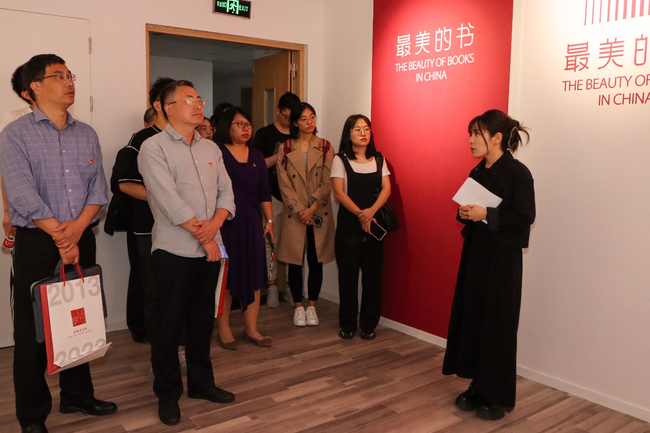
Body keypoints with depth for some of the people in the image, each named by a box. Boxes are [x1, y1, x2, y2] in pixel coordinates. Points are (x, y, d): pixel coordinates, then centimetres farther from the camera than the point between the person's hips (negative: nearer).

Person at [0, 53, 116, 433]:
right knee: (33, 329, 4)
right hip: (37, 244, -4)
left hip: (82, 240, 4)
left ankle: (78, 397, 29)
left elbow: (99, 188, 3)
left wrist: (77, 228, -12)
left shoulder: (87, 134, 10)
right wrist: (59, 236, -15)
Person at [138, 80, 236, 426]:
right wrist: (203, 237, -14)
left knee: (202, 320, 15)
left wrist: (215, 223, -11)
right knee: (169, 324, 5)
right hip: (174, 251, -5)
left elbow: (226, 190, 8)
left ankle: (201, 383, 30)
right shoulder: (154, 148, -7)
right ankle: (168, 394, 21)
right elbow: (170, 200, -16)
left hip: (209, 249, 6)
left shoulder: (211, 148, 12)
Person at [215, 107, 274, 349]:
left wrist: (269, 221, 9)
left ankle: (251, 328, 19)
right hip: (225, 222, -5)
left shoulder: (256, 156, 12)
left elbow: (264, 192, 13)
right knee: (226, 276, 3)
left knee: (254, 275, 7)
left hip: (252, 222, 5)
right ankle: (224, 329, 17)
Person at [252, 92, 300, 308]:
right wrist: (280, 154, -12)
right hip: (273, 196, -3)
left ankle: (287, 286, 14)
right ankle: (273, 287, 10)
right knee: (272, 242, -1)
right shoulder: (264, 134, 3)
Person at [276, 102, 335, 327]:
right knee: (295, 262, 5)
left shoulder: (325, 147, 3)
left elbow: (327, 183, -3)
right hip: (294, 214, 0)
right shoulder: (285, 149, 3)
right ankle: (298, 307, 20)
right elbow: (284, 184, -4)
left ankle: (312, 306, 20)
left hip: (320, 213, 0)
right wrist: (299, 210, -12)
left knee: (316, 262, 6)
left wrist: (312, 208, -13)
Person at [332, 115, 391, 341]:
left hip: (374, 221, 3)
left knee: (373, 273, 3)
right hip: (348, 222, -2)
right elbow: (339, 192, -8)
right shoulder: (341, 160, 1)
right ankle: (347, 324, 15)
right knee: (348, 273, 2)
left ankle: (369, 324, 15)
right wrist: (360, 214, -17)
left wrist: (371, 211, -17)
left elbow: (386, 188, 1)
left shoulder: (379, 159, 10)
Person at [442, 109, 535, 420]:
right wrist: (465, 214, -4)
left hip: (502, 258, -7)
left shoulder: (517, 173, -13)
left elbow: (525, 217, -17)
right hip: (475, 253, 7)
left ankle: (499, 397, 18)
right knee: (471, 318, 11)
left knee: (497, 325, 2)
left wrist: (486, 215, -23)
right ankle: (478, 387, 26)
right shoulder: (477, 173, 10)